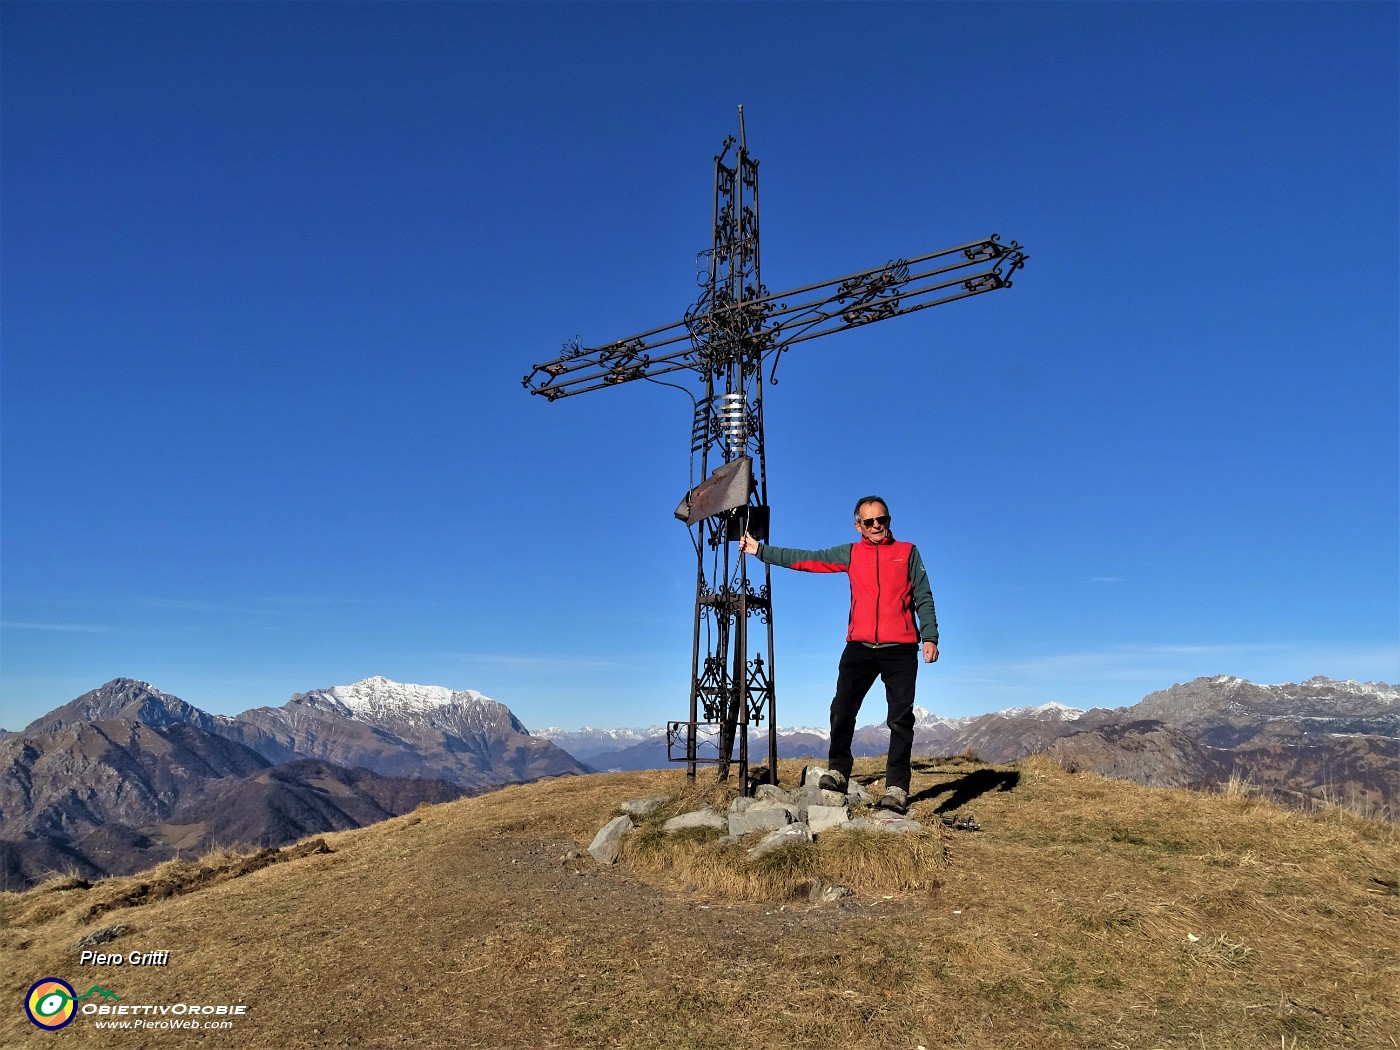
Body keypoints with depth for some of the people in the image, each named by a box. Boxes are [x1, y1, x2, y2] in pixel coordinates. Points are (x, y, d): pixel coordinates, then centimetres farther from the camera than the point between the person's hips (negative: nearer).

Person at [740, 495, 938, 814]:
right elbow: (805, 559, 11)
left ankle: (897, 789, 4)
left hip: (900, 649, -2)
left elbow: (923, 599, 6)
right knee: (842, 709, -4)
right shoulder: (850, 553, 13)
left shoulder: (907, 552, 10)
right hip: (860, 646, 2)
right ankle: (838, 771, 10)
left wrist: (930, 637, -6)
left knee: (901, 719, -1)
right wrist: (760, 550, 8)